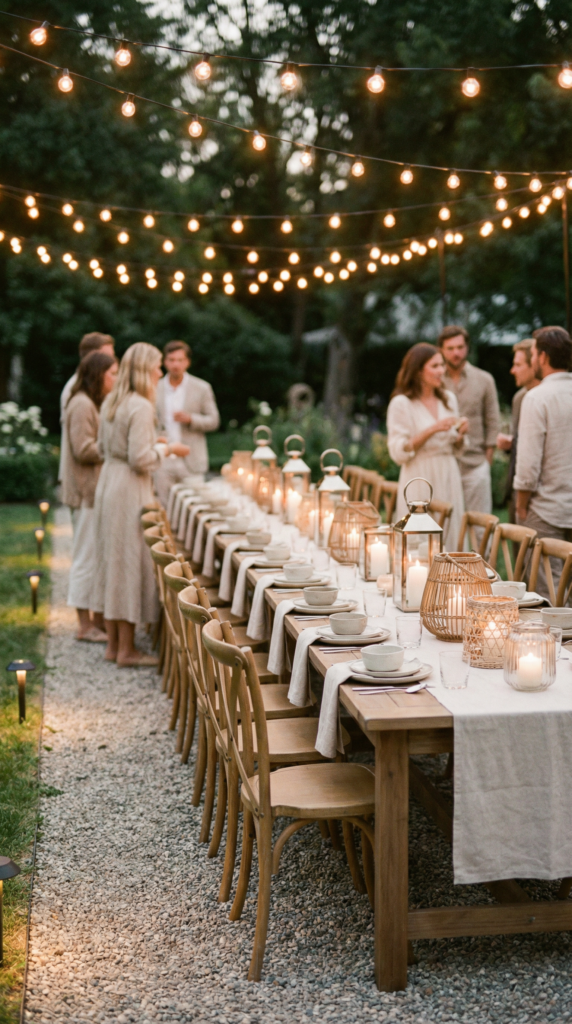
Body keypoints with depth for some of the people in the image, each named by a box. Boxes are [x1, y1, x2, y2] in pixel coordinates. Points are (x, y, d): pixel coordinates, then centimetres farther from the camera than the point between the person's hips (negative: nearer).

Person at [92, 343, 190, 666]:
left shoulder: (112, 402, 10)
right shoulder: (141, 407, -18)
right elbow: (140, 460, -21)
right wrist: (167, 448, -6)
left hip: (109, 482, 9)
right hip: (130, 491, -9)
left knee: (113, 560, 14)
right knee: (130, 561, -2)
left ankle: (114, 644, 22)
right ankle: (126, 650, 6)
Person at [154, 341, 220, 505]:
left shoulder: (202, 388, 3)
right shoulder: (155, 389, 8)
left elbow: (214, 421, 3)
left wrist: (190, 419, -14)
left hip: (191, 461, -1)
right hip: (163, 461, 2)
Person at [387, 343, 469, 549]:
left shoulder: (449, 399, 11)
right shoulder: (401, 404, -7)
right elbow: (398, 453, -12)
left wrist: (461, 433, -3)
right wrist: (431, 430, -18)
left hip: (448, 480, 5)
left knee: (450, 538, 5)